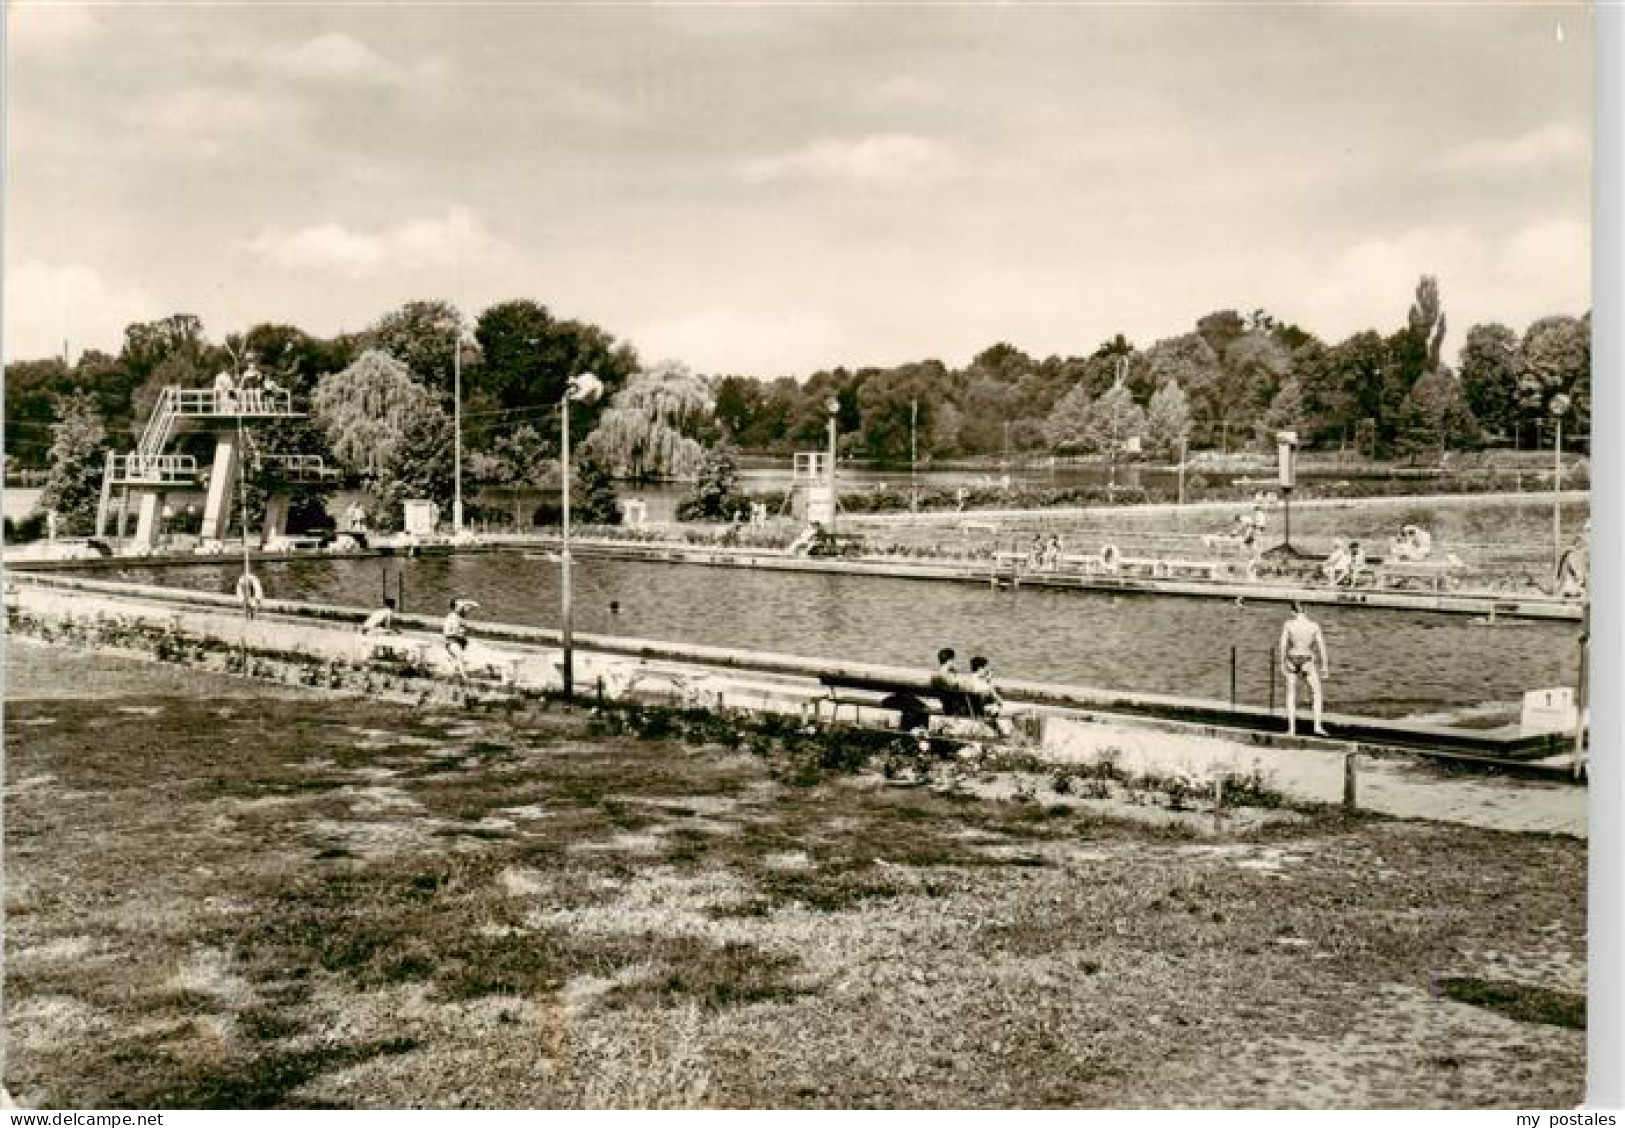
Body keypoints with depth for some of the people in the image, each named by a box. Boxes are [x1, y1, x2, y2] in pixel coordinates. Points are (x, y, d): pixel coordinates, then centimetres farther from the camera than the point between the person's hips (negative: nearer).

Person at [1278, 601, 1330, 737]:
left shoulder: (1288, 624, -8)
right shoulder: (1314, 625, -6)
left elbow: (1283, 645, -7)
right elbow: (1321, 646, -4)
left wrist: (1282, 663, 3)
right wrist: (1325, 666, 3)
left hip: (1292, 662, 0)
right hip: (1307, 663, 0)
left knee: (1291, 696, 13)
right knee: (1317, 694, 14)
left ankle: (1291, 728, 7)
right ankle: (1317, 726, 4)